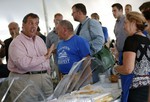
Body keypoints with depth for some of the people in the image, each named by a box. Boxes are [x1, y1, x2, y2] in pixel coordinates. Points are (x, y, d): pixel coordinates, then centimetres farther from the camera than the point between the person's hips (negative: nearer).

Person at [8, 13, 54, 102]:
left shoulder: (39, 39, 15)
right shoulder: (17, 43, -10)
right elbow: (24, 63, -24)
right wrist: (44, 57, -16)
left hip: (44, 78, 7)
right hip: (25, 79, -7)